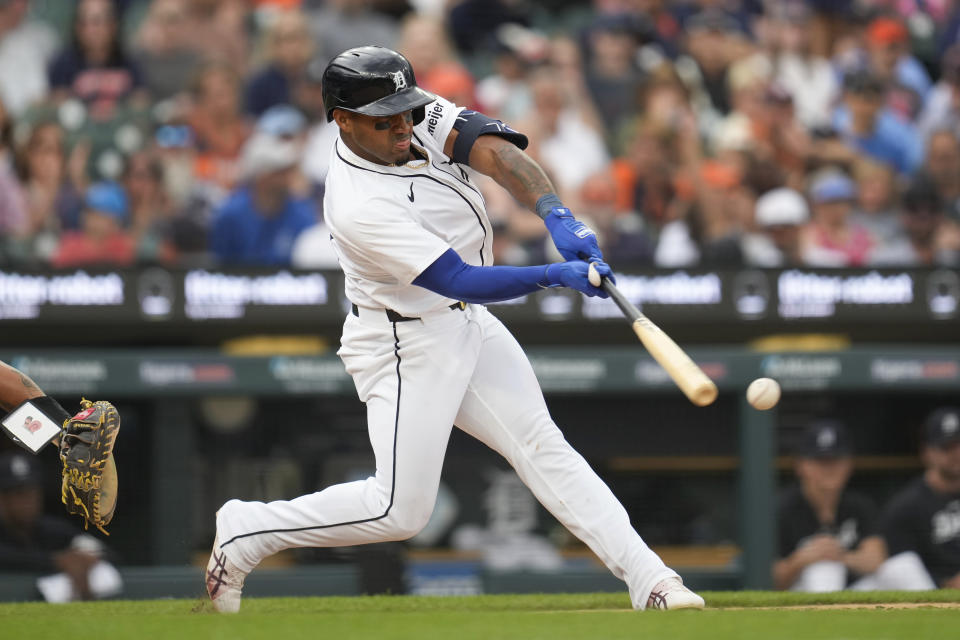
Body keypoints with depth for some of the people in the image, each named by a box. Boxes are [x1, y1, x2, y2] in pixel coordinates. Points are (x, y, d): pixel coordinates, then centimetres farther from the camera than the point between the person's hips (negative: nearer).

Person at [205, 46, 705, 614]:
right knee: (400, 510, -5)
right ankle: (245, 531, 10)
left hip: (467, 324, 7)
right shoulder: (359, 205, -28)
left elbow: (495, 152, -21)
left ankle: (648, 578, -4)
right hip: (407, 347, -7)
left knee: (543, 447, 0)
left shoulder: (416, 112, -8)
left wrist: (559, 218, -37)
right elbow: (460, 280, -30)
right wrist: (557, 275, -37)